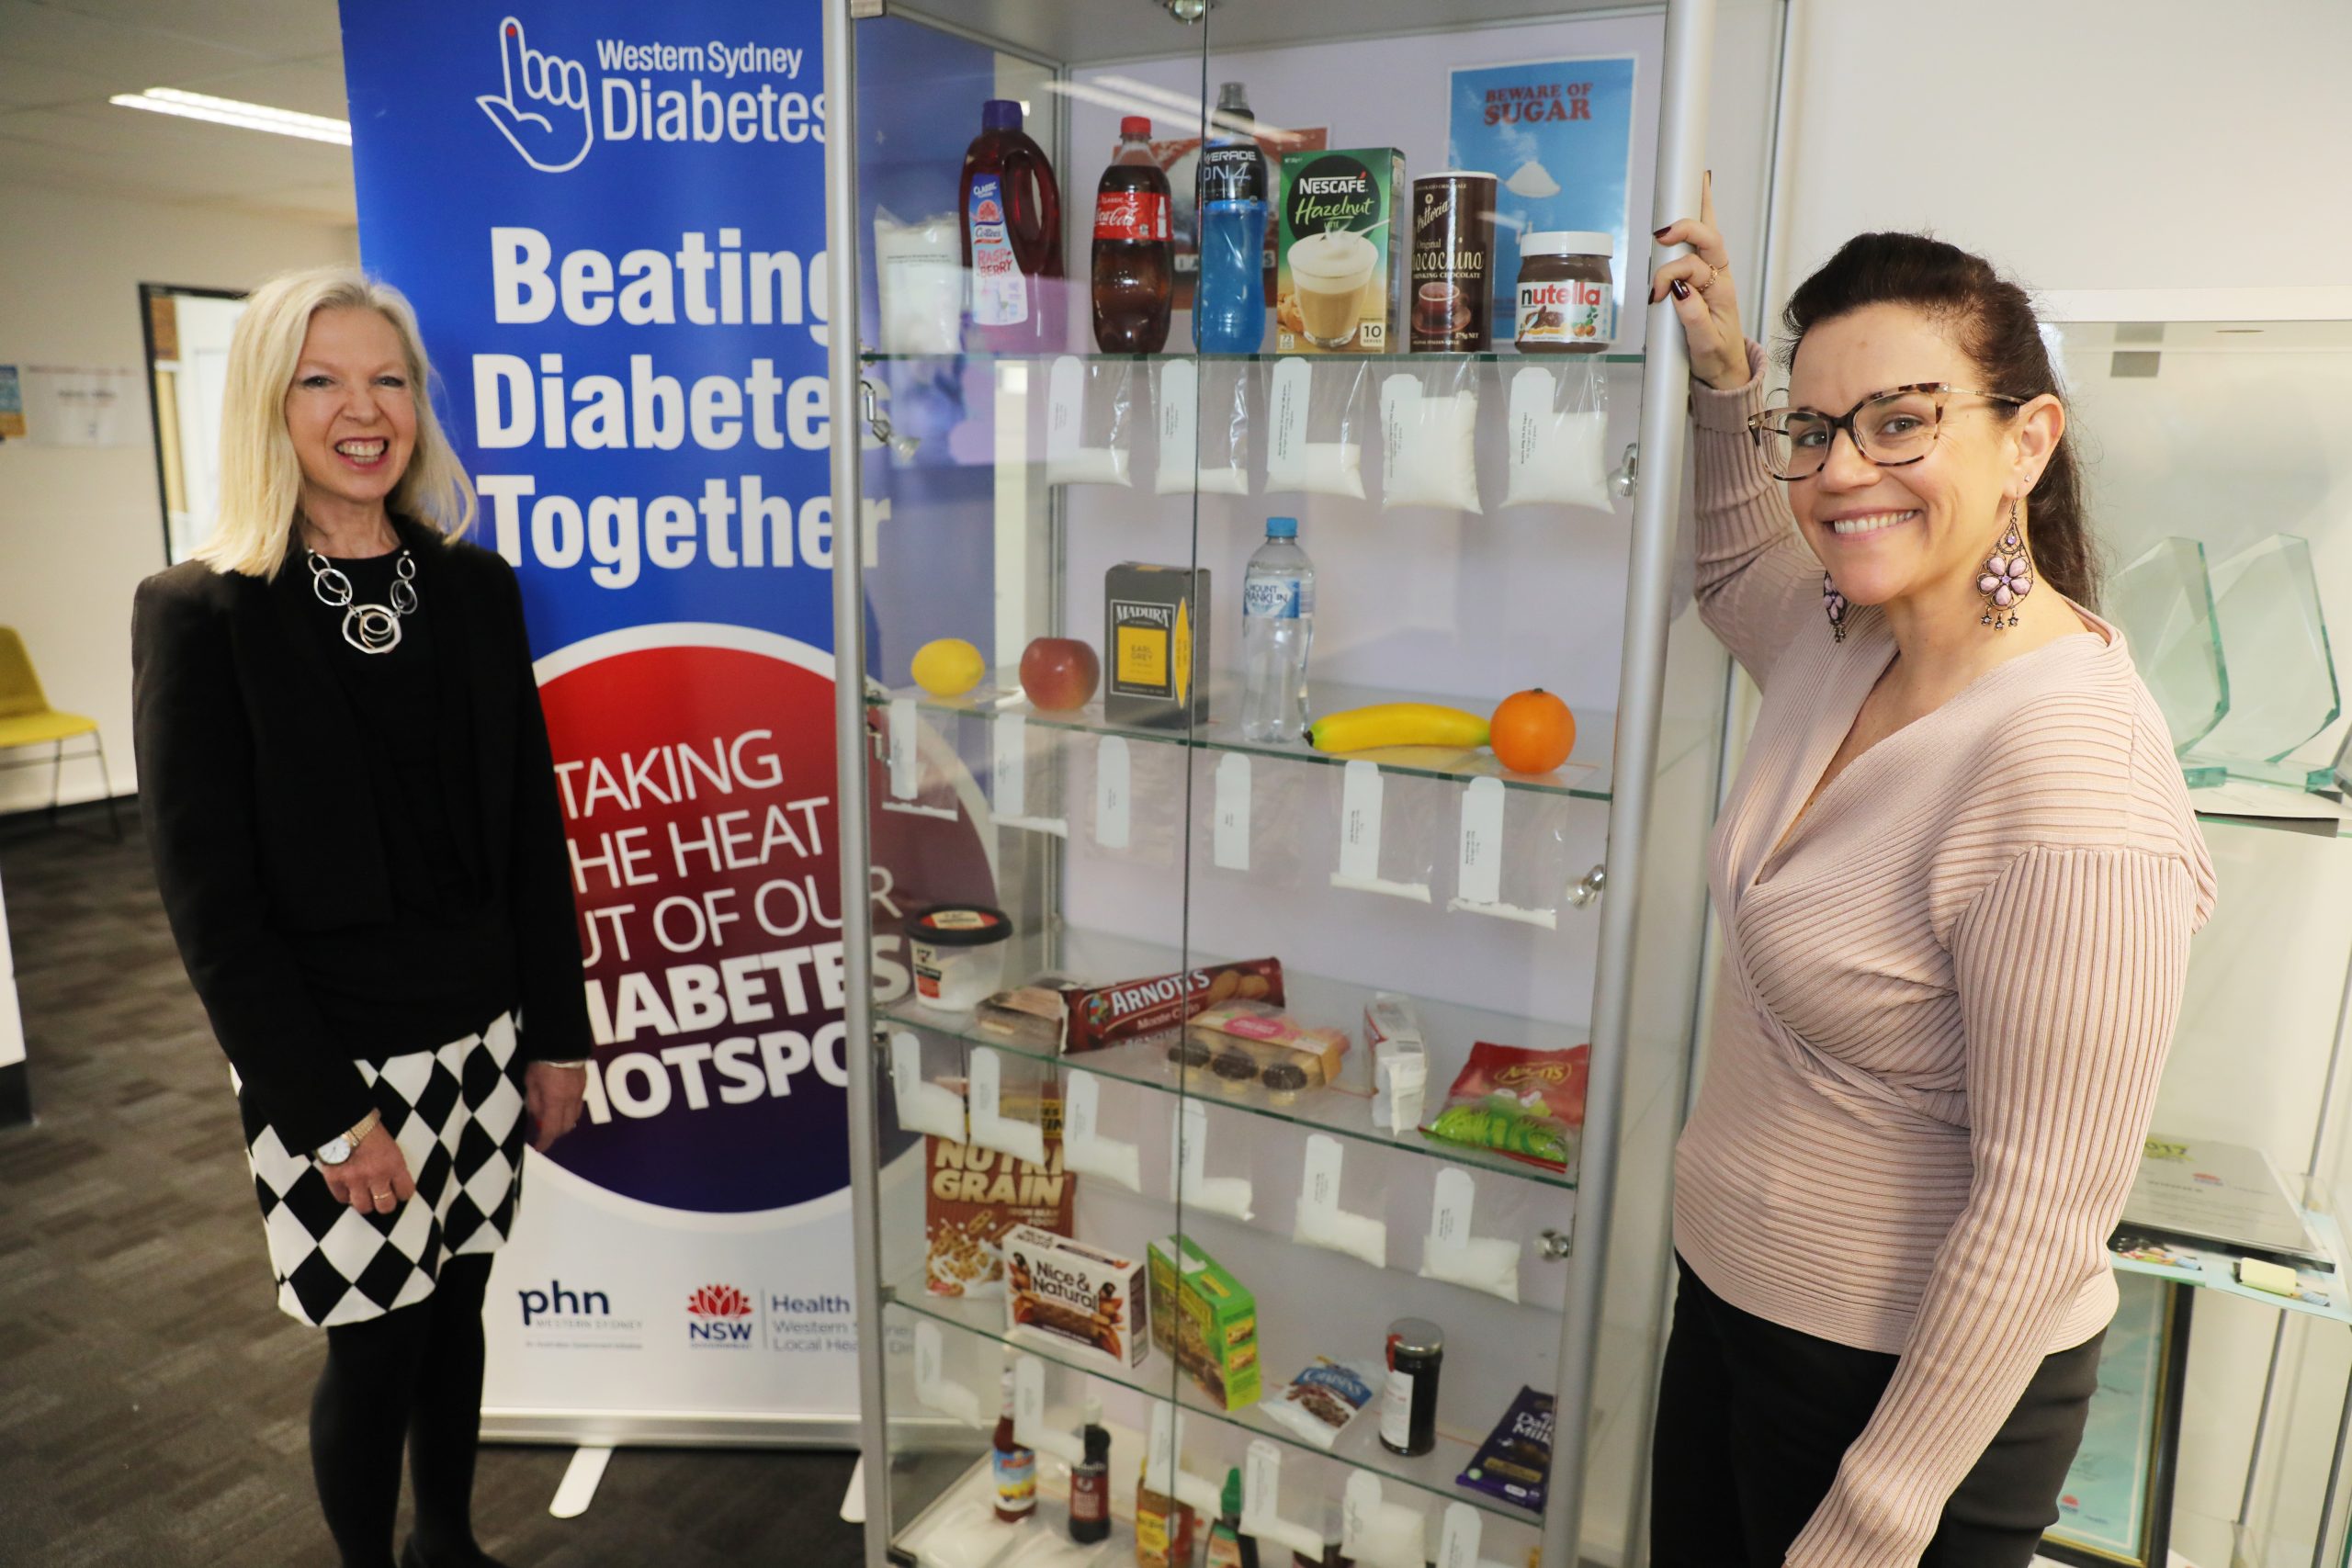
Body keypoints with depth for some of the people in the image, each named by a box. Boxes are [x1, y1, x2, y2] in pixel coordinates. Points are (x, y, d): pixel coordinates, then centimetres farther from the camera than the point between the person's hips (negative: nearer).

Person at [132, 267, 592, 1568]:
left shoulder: (475, 587, 2)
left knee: (455, 1308, 18)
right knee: (376, 1345, 8)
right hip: (330, 1059, -4)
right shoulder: (199, 612, -10)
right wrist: (327, 1112, -13)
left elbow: (531, 827, 5)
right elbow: (209, 897, -11)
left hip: (481, 1036, 4)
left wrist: (557, 1032, 4)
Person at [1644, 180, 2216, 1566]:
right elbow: (1739, 575, 21)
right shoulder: (1853, 642, -4)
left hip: (1917, 1383, -8)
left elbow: (2040, 1218, -25)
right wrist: (1727, 376, 6)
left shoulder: (2073, 783, -29)